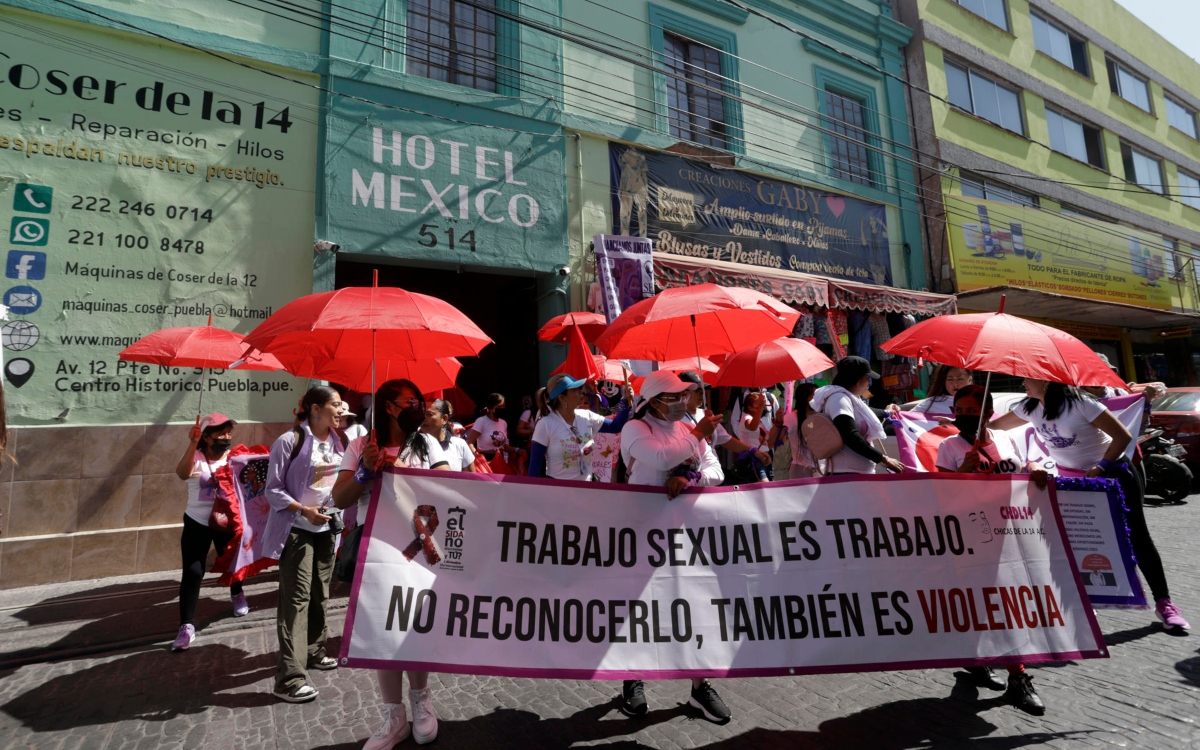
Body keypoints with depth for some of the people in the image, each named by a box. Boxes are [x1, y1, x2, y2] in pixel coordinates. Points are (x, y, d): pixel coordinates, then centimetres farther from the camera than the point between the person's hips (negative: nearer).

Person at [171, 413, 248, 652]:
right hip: (197, 523, -2)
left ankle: (237, 595, 49)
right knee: (192, 572, -7)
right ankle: (187, 626, 1)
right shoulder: (196, 457, -13)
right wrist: (192, 444, -42)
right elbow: (182, 474, -35)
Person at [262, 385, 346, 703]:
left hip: (326, 530, 7)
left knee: (319, 596, 16)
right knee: (296, 600, -7)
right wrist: (303, 510, -23)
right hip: (297, 531, -7)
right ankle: (290, 678, -2)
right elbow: (273, 489, -12)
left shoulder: (336, 442, 6)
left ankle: (313, 651, 34)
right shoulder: (290, 441, -13)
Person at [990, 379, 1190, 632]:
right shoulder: (1030, 409, -6)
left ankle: (1164, 603, 12)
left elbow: (1123, 436, -20)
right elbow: (995, 425, 5)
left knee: (1136, 537, 0)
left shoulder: (1080, 403, -23)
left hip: (1113, 473, -5)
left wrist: (1099, 469, -24)